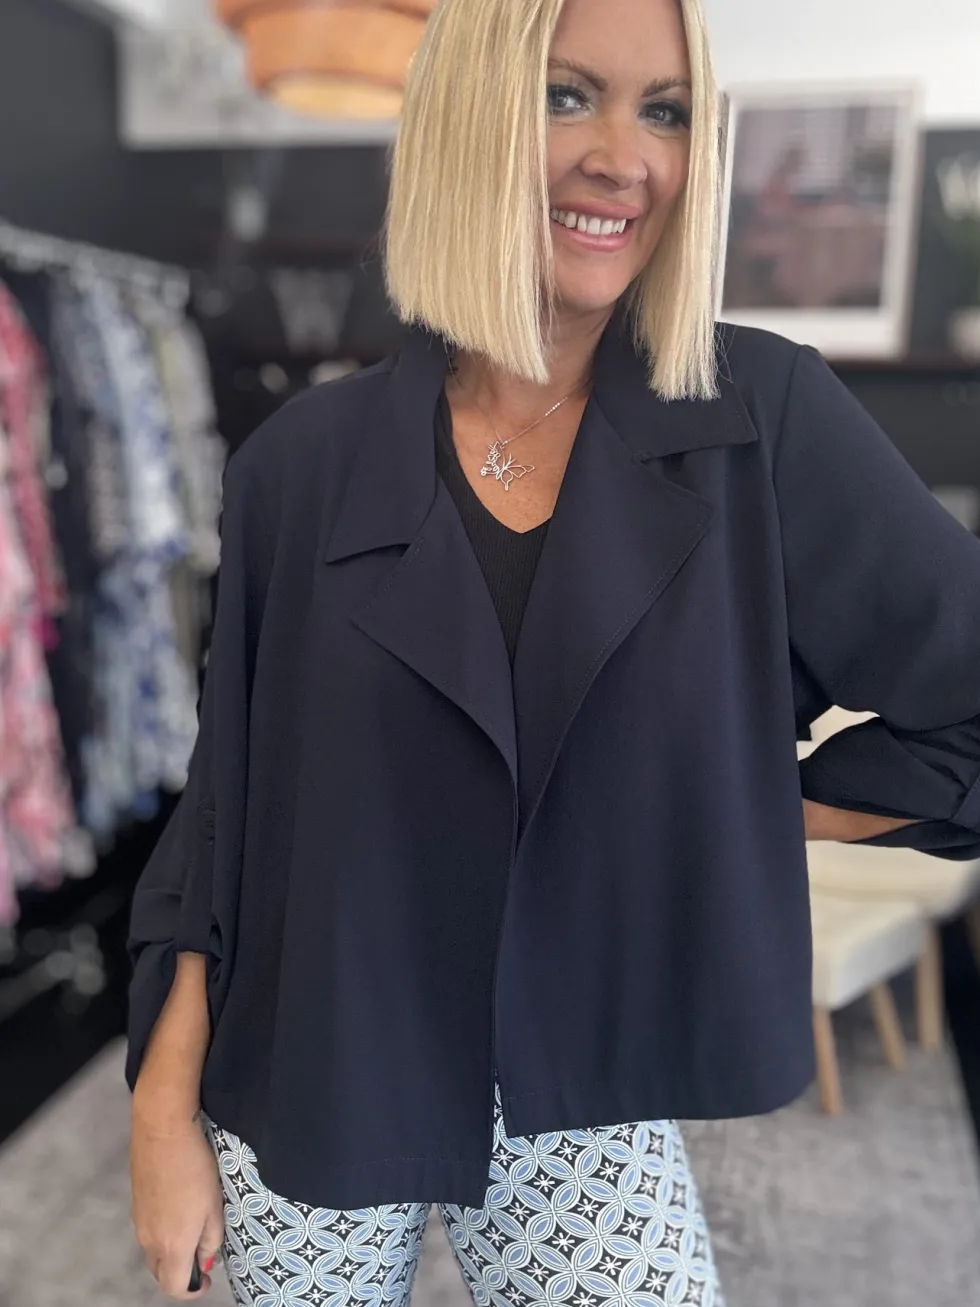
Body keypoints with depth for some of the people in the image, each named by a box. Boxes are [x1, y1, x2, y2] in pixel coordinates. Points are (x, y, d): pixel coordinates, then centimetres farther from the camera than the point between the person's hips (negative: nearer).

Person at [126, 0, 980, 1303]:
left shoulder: (767, 423, -11)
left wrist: (746, 813, -6)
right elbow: (229, 813, -2)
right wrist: (165, 1113, -1)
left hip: (583, 1105, 0)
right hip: (309, 1101, 1)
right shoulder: (307, 461, -8)